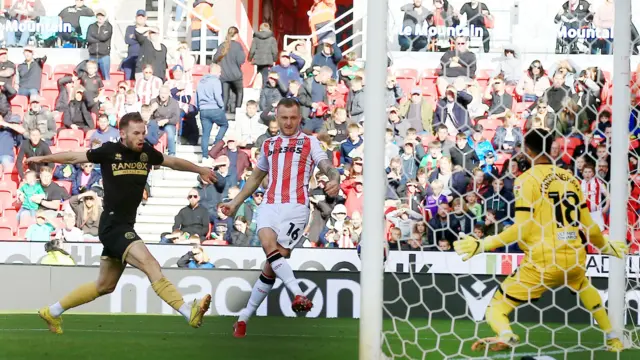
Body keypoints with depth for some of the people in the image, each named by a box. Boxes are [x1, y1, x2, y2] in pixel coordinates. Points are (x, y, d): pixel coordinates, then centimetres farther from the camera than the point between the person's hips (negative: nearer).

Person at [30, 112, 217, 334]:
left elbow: (174, 162, 25)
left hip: (125, 227, 8)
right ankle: (189, 313, -35)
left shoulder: (146, 153, 7)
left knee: (105, 286, 18)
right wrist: (44, 159, -1)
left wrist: (200, 170, 36)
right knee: (151, 266, -24)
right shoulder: (109, 151, -7)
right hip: (113, 225, -8)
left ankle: (52, 312, 31)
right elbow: (74, 158, 5)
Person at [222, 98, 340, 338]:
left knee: (272, 265, -6)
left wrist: (334, 179, -28)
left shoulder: (309, 143, 9)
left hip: (296, 207, -3)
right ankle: (299, 295, -35)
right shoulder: (269, 145, 21)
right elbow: (256, 177, 33)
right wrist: (236, 202, 31)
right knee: (268, 245, -29)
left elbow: (327, 166, -5)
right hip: (269, 205, 3)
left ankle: (244, 318, 3)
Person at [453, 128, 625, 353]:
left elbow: (522, 231, -12)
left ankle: (506, 336, -33)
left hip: (542, 263, -5)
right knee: (582, 283, 40)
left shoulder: (527, 180, -4)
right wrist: (606, 246, 32)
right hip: (575, 260, 5)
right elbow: (588, 227, 14)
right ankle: (613, 338, 35)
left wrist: (483, 244, -10)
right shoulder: (571, 178, 11)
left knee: (495, 311, 0)